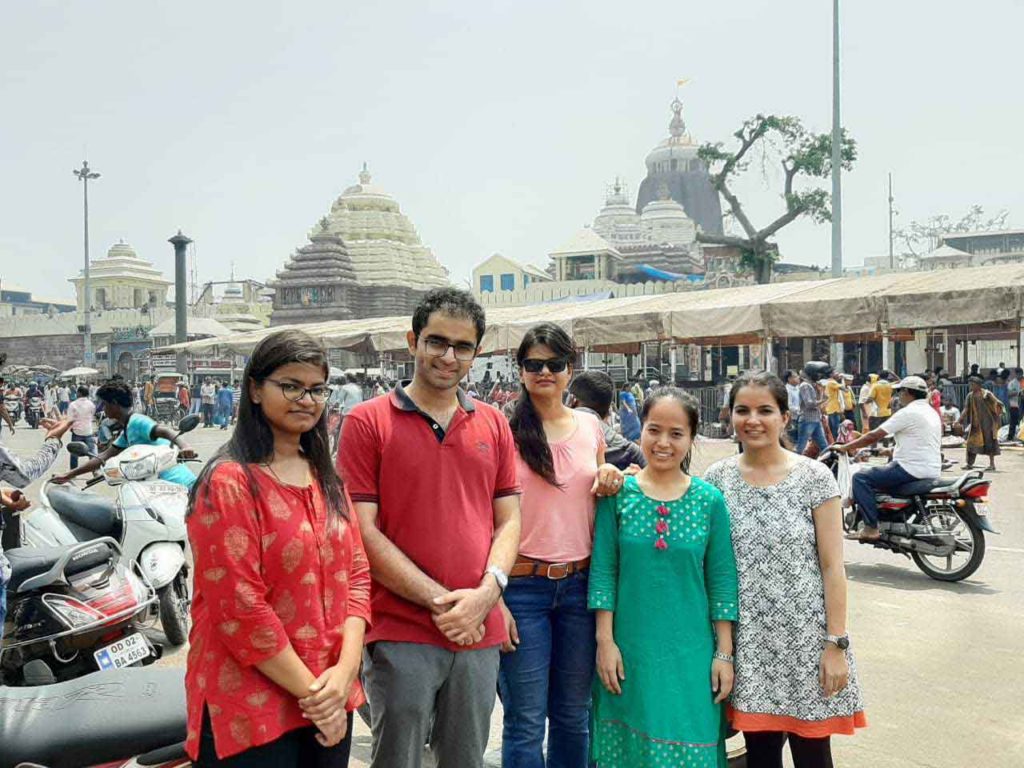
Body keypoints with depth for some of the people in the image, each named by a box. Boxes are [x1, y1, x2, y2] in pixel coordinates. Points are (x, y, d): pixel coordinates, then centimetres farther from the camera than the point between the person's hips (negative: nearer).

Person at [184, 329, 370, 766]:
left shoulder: (327, 479, 10)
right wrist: (309, 690, -15)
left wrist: (344, 671, -8)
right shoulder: (230, 482, -12)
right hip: (250, 712, -6)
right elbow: (238, 606, -18)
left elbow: (356, 574, 5)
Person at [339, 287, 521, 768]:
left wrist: (486, 593, -9)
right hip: (400, 634, -4)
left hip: (481, 632, 4)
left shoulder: (493, 425, 10)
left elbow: (509, 520, 9)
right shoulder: (368, 421, -4)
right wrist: (439, 600, -13)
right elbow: (362, 530, -9)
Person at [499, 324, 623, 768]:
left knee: (574, 716, 16)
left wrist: (609, 483, -1)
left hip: (579, 582, 4)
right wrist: (494, 597, -12)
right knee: (526, 723, 4)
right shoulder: (504, 431, -6)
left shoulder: (589, 427, 7)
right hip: (523, 585, -4)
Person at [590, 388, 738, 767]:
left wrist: (724, 653, 0)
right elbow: (603, 571, -1)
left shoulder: (709, 501, -2)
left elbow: (722, 580, 1)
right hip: (629, 649, 0)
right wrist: (605, 641, -5)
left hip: (690, 652, 0)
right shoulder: (617, 494, -3)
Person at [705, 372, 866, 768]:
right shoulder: (717, 478, 2)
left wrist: (837, 644, -8)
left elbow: (832, 566, -5)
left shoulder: (814, 477, -5)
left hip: (805, 638, -2)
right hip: (747, 644, 2)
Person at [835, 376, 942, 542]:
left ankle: (871, 528, -15)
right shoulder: (932, 412, 15)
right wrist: (893, 451, 29)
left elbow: (874, 436, -14)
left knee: (861, 478, -9)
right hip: (932, 470, 10)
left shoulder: (908, 413, -13)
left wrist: (845, 447, -6)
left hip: (913, 469, -10)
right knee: (879, 474, 30)